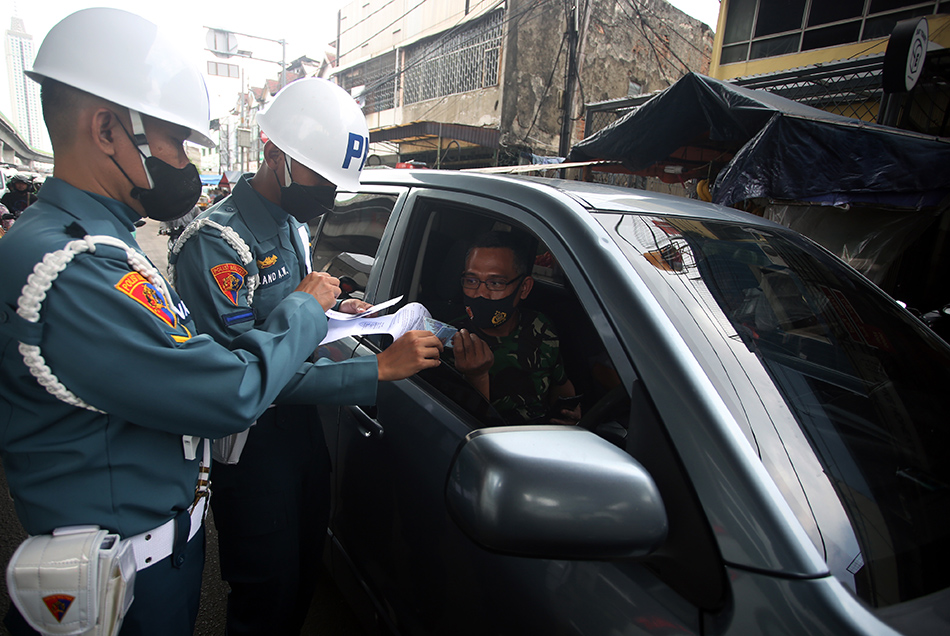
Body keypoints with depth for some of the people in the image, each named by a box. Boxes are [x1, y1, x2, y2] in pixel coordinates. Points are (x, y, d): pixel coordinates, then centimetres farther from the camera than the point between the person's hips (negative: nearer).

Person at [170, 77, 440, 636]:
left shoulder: (295, 224, 6)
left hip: (304, 427, 8)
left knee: (307, 574, 24)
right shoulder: (216, 242, -22)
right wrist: (378, 369, -34)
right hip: (254, 447, -8)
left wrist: (333, 311, -1)